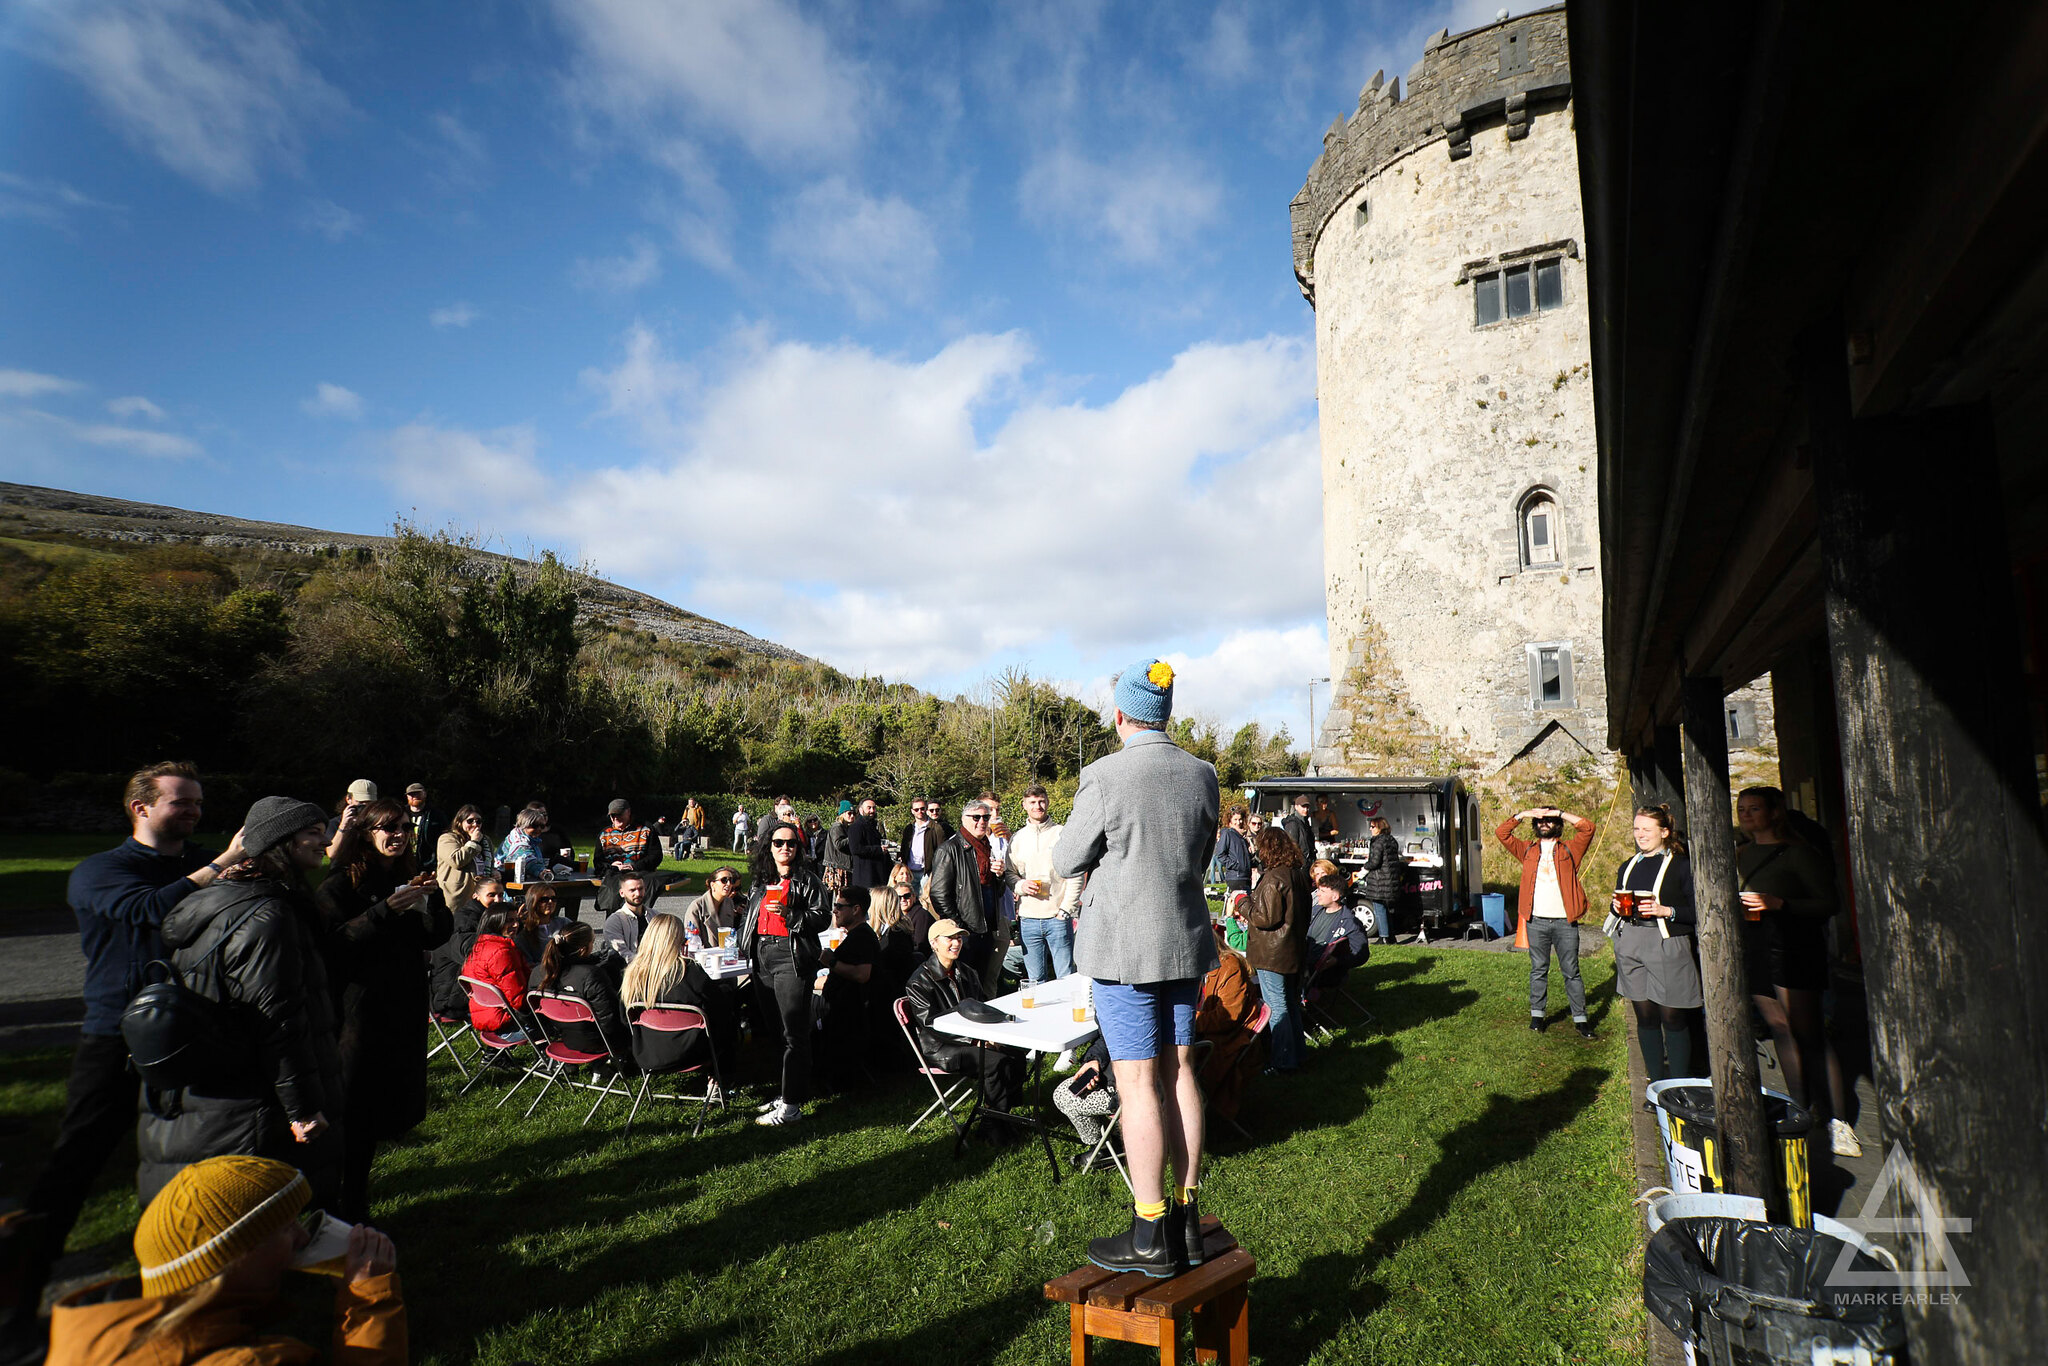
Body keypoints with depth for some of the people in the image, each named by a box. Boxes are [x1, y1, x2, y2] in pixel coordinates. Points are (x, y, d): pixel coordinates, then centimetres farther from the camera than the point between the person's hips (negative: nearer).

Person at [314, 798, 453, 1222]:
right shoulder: (341, 883, -7)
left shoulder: (410, 880, 9)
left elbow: (437, 937, 4)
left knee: (387, 1100, 12)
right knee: (354, 1104, -3)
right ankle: (345, 1201, 11)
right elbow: (336, 942, -19)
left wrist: (429, 900, -13)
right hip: (358, 1008, -5)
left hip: (404, 1008, 6)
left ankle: (356, 1189, 28)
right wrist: (387, 909, -28)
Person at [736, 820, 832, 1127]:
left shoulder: (807, 880, -2)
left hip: (792, 957, -7)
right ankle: (786, 1093, 25)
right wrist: (743, 944, 22)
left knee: (794, 1033, -6)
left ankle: (792, 1106, -2)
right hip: (762, 957, 7)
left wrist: (789, 915, -20)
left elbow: (822, 916, -10)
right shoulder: (761, 880, 17)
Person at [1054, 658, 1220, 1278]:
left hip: (1124, 946, -6)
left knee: (1138, 1083, 1)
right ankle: (1187, 1218, 24)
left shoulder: (1104, 777, -17)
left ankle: (1151, 1237, 9)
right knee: (1178, 1071, 14)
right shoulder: (1202, 775, 0)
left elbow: (1066, 862, -6)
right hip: (1186, 940, 6)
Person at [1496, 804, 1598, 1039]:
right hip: (1536, 921, 1)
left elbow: (1588, 828, -6)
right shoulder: (1528, 850, 11)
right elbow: (1502, 834, 5)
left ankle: (1581, 1019, 12)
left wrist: (1559, 813, -5)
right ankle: (1537, 1014, 18)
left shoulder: (1570, 849, 6)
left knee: (1571, 971, 5)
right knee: (1538, 970, 9)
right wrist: (1521, 815, -1)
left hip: (1565, 922, -1)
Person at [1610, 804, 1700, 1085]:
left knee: (1672, 1017, -2)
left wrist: (1667, 911, -21)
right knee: (1645, 1016, 10)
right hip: (1630, 944, 6)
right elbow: (1618, 904, 24)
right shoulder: (1627, 867, 15)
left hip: (1667, 945, -5)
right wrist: (1616, 906, 3)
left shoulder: (1680, 865, -3)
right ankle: (1657, 1083, 19)